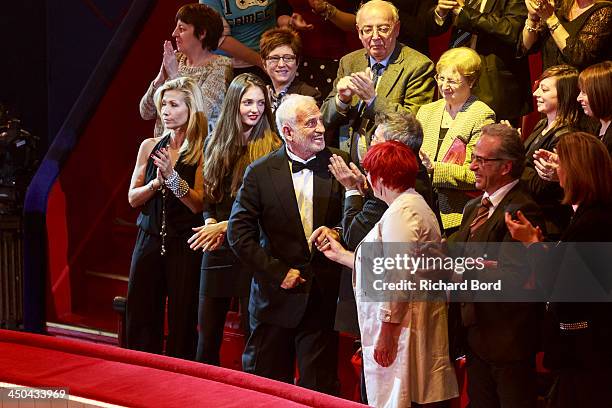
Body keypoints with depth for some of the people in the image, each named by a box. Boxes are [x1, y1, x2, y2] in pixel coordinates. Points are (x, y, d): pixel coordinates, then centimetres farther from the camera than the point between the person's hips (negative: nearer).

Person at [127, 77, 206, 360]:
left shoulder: (201, 152, -5)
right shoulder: (150, 147, 7)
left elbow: (198, 205, -10)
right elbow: (133, 198, 6)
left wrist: (173, 177, -20)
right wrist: (156, 182, -11)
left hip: (184, 245, -4)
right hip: (149, 240, 4)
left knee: (182, 321, 1)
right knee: (141, 319, 5)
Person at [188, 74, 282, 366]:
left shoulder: (272, 149, -5)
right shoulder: (216, 144, 12)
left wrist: (225, 226, -14)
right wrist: (210, 223, -4)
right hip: (217, 249, 5)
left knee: (253, 332, -2)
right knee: (207, 332, 8)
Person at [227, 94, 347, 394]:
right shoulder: (259, 172, -3)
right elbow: (239, 233, -5)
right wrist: (278, 273, -10)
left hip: (322, 298, 0)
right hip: (276, 296, 0)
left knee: (320, 390, 5)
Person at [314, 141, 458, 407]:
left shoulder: (401, 212, -15)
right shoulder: (412, 205, 19)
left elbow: (398, 276, -23)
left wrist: (386, 334, -23)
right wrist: (341, 255, 31)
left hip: (400, 330, -10)